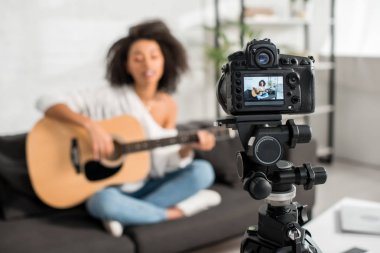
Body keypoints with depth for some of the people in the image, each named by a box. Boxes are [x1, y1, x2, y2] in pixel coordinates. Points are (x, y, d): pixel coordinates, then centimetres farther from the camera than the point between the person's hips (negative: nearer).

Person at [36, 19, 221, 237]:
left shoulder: (169, 106, 0)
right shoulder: (111, 97, -14)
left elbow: (165, 164, -2)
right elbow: (47, 102, -19)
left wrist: (188, 148, -22)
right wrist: (91, 125, -33)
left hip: (149, 184, 5)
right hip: (111, 186, -4)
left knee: (203, 171, -16)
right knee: (104, 201, -39)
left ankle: (128, 213, -19)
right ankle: (176, 211, -18)